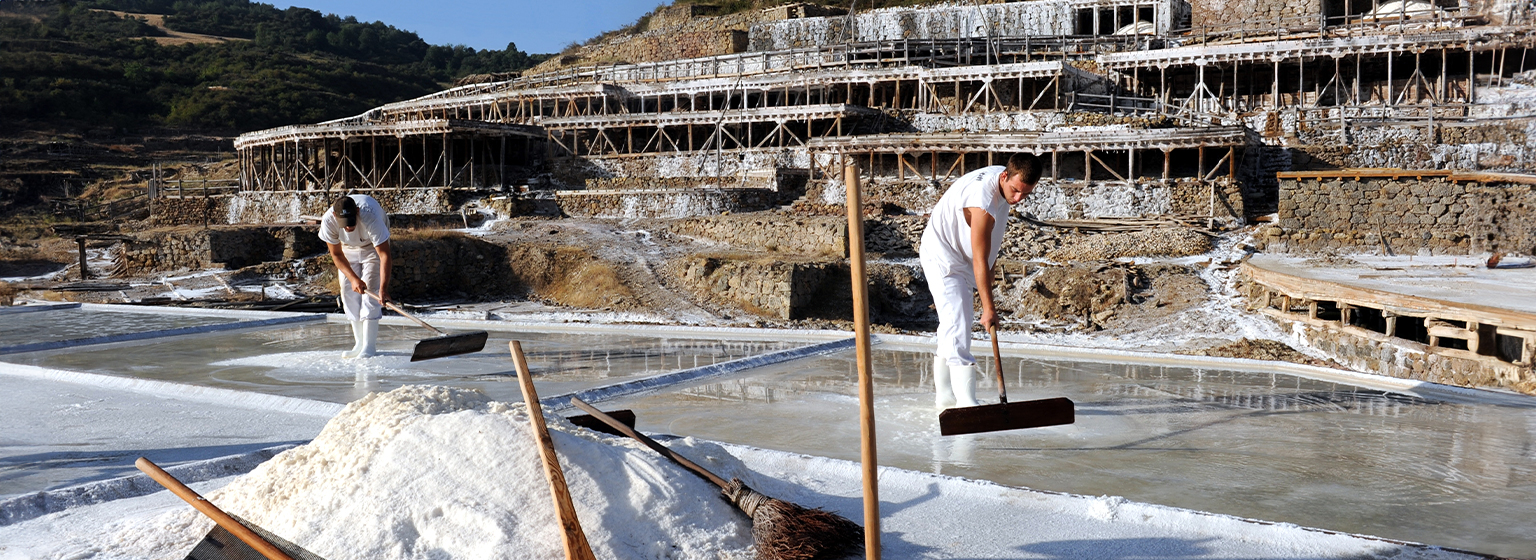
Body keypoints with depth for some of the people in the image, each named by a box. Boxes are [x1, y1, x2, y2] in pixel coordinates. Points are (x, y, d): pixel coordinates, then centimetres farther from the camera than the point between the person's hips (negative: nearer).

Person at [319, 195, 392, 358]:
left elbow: (384, 254, -40)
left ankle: (369, 346, -14)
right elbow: (336, 254, -16)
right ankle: (359, 344, 6)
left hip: (372, 246, -4)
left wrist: (384, 287, -47)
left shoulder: (370, 217, -43)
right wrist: (353, 278, -25)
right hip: (347, 248, 4)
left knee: (370, 290, -16)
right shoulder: (328, 221, -32)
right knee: (348, 291, -3)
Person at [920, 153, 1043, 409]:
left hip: (959, 258, 10)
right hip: (942, 259, -10)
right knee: (958, 328, -18)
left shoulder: (1001, 177, -6)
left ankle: (944, 395, 24)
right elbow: (980, 261, -30)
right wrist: (988, 307, -27)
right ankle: (966, 401, -22)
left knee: (952, 326, 14)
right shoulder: (983, 201, -33)